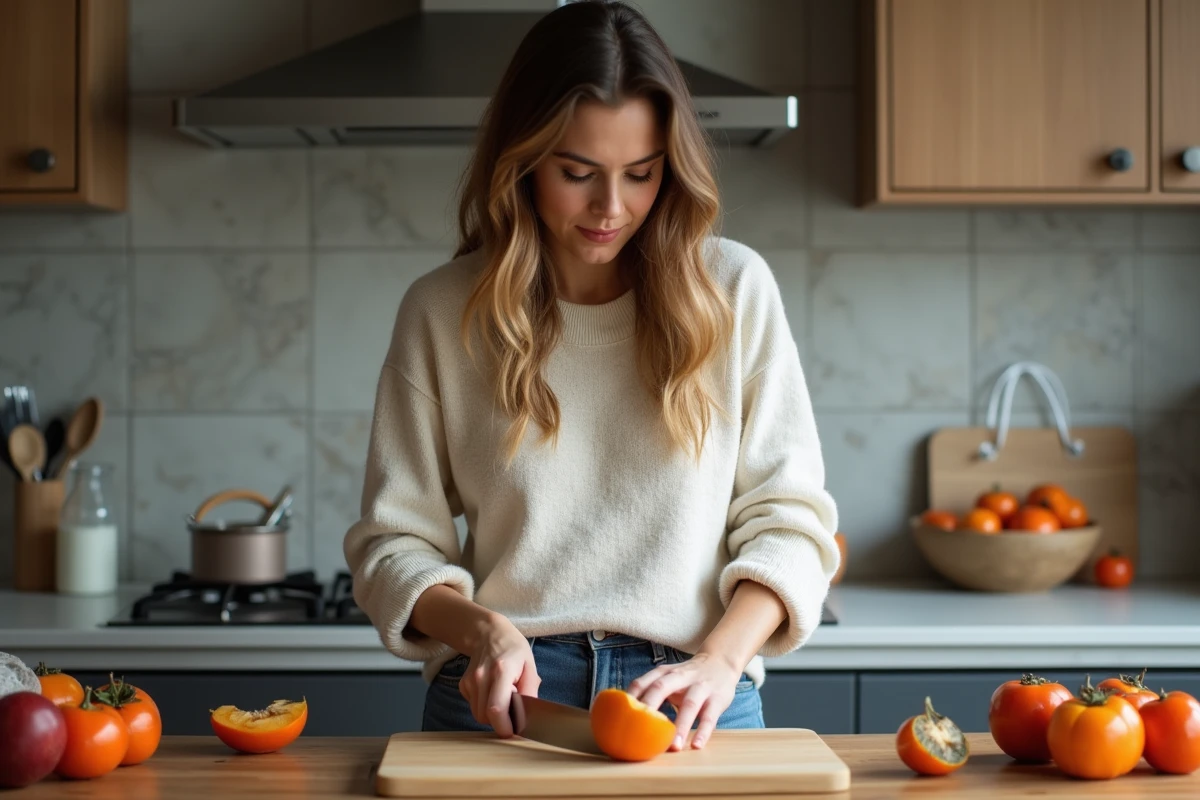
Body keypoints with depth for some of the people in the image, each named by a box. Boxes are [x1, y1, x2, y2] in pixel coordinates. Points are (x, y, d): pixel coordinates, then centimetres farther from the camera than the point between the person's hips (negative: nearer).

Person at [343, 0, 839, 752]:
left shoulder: (734, 288, 5)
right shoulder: (443, 311, 5)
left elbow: (789, 517, 4)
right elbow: (395, 538, 7)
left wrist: (720, 660, -11)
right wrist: (479, 627, -12)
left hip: (686, 701, 1)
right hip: (503, 697, 0)